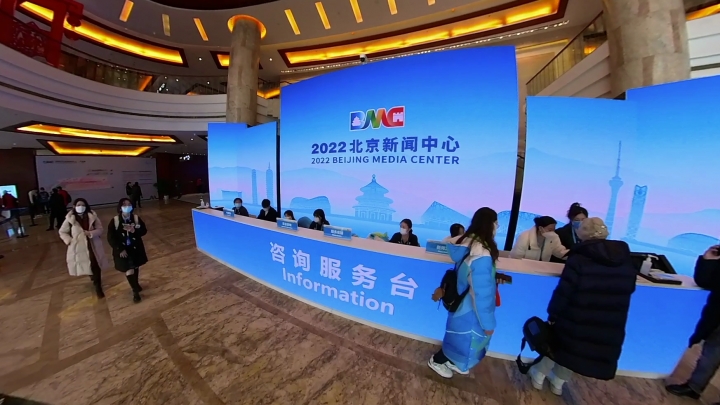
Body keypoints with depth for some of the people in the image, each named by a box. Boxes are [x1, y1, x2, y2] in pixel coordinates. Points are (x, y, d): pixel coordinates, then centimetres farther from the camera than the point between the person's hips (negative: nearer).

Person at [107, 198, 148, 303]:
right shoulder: (115, 220, -15)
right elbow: (110, 238, -11)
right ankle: (135, 291, 18)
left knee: (136, 267, 20)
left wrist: (134, 230, -24)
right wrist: (120, 249, -16)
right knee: (129, 271, -3)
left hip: (136, 248, 3)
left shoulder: (136, 218, -9)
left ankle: (136, 284, 45)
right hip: (122, 249, -2)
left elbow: (144, 231, -3)